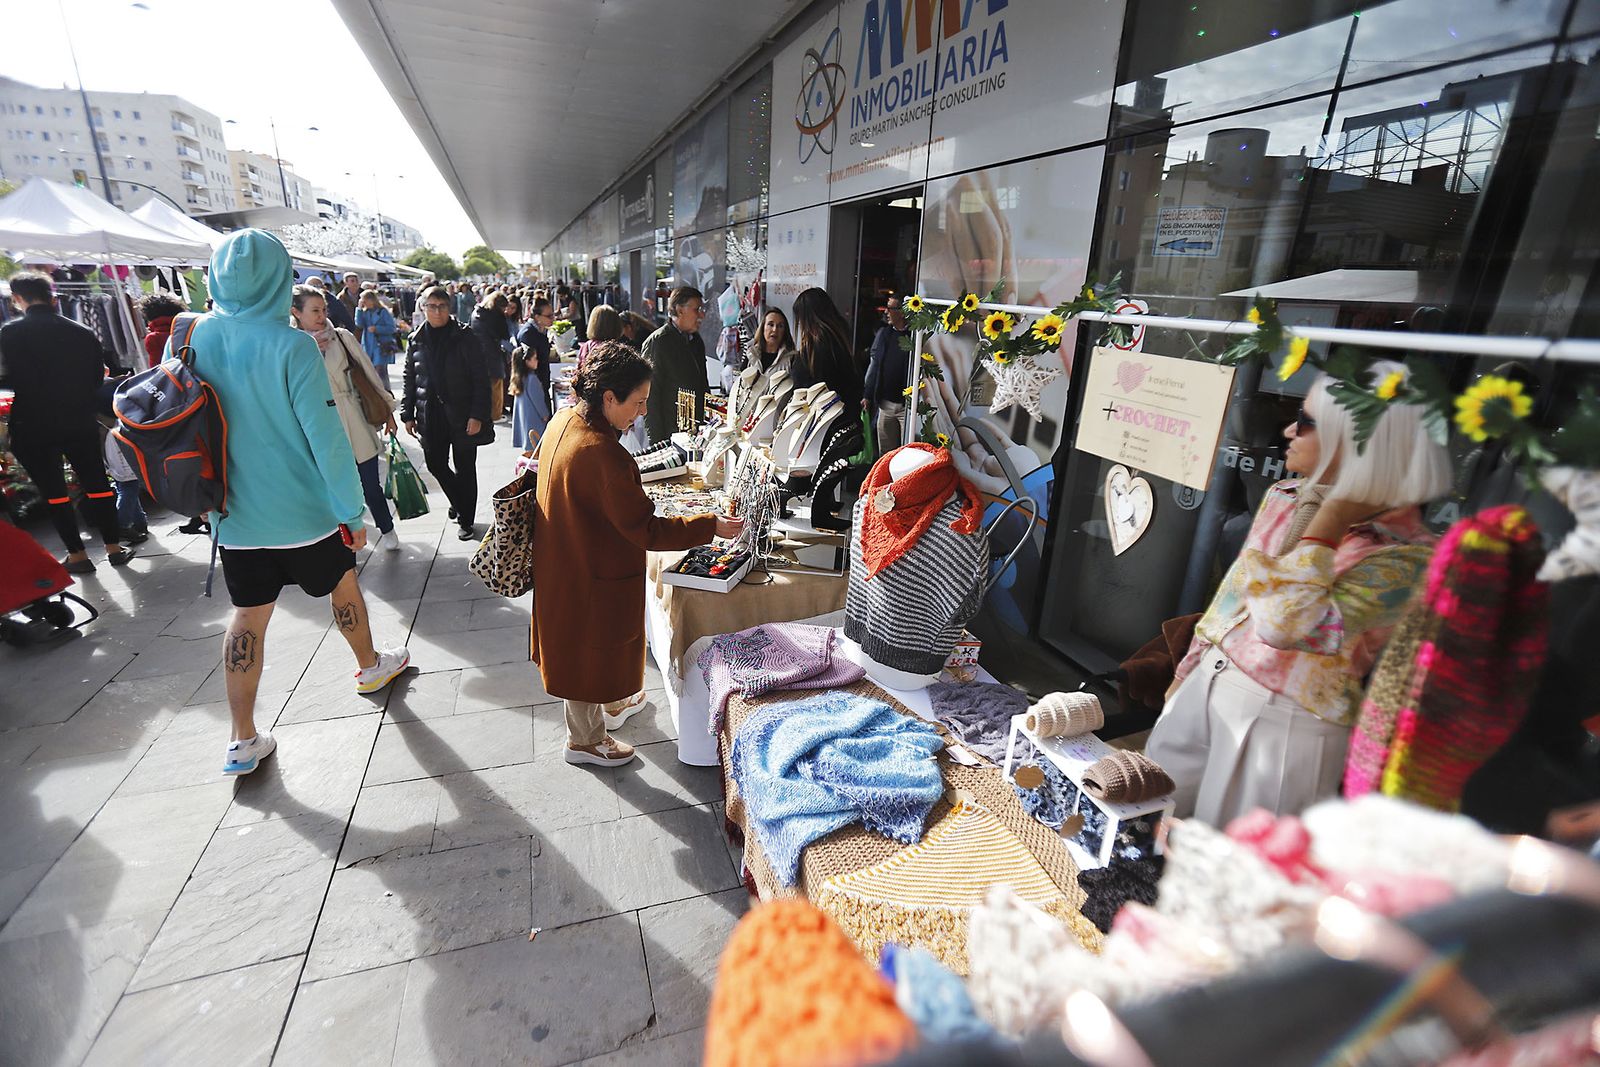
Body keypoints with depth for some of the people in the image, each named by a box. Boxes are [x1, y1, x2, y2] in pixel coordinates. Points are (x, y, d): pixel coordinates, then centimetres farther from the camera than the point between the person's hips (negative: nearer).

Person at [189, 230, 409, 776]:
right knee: (343, 583, 20)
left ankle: (243, 741, 19)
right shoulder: (291, 346, -18)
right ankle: (370, 667, 42)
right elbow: (326, 437, -18)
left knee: (248, 614, 12)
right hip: (304, 510, -4)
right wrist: (353, 511, -10)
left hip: (233, 513, 4)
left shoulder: (194, 337, -2)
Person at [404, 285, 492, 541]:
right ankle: (460, 502, 34)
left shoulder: (465, 337, -4)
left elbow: (481, 378, -8)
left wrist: (477, 415, -14)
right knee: (435, 464, 8)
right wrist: (408, 414, 8)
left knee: (465, 468, 4)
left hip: (461, 414, -4)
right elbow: (409, 380, 13)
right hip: (430, 416, 4)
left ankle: (465, 519, 19)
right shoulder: (417, 341, 7)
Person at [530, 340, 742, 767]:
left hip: (565, 562, 9)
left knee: (589, 647, 28)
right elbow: (645, 530, -29)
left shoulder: (563, 421, -4)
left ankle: (611, 703, 53)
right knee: (589, 651, 13)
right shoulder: (601, 454, -33)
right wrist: (711, 526, -23)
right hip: (593, 577, -9)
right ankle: (584, 740, 36)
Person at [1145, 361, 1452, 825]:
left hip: (1285, 723, -6)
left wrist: (1328, 524, -25)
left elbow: (1288, 626, -33)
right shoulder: (1285, 497, 1)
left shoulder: (1404, 556, -19)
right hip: (1209, 684, 7)